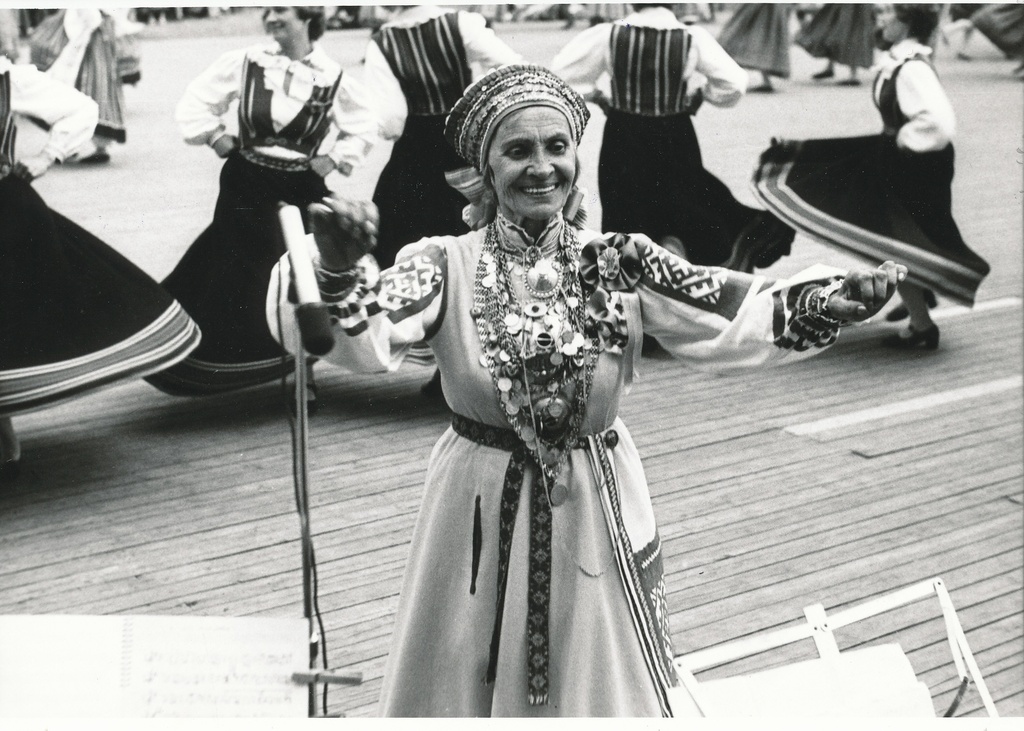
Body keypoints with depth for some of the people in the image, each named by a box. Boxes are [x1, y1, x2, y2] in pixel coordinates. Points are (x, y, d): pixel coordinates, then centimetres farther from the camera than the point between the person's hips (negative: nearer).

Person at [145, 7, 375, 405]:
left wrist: (335, 158, -2)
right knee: (236, 279, 5)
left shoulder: (333, 77, -4)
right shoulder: (244, 63, -2)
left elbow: (363, 128, 9)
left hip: (303, 191, 0)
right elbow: (195, 104, 7)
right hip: (247, 187, 0)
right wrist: (217, 137, -3)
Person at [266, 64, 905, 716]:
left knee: (606, 684, 15)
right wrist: (338, 270, -44)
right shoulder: (448, 264, -8)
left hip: (600, 509, 2)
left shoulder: (619, 262, -3)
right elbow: (363, 338, -24)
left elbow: (728, 318, -12)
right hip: (483, 508, -1)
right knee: (468, 685, 14)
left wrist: (827, 303, -28)